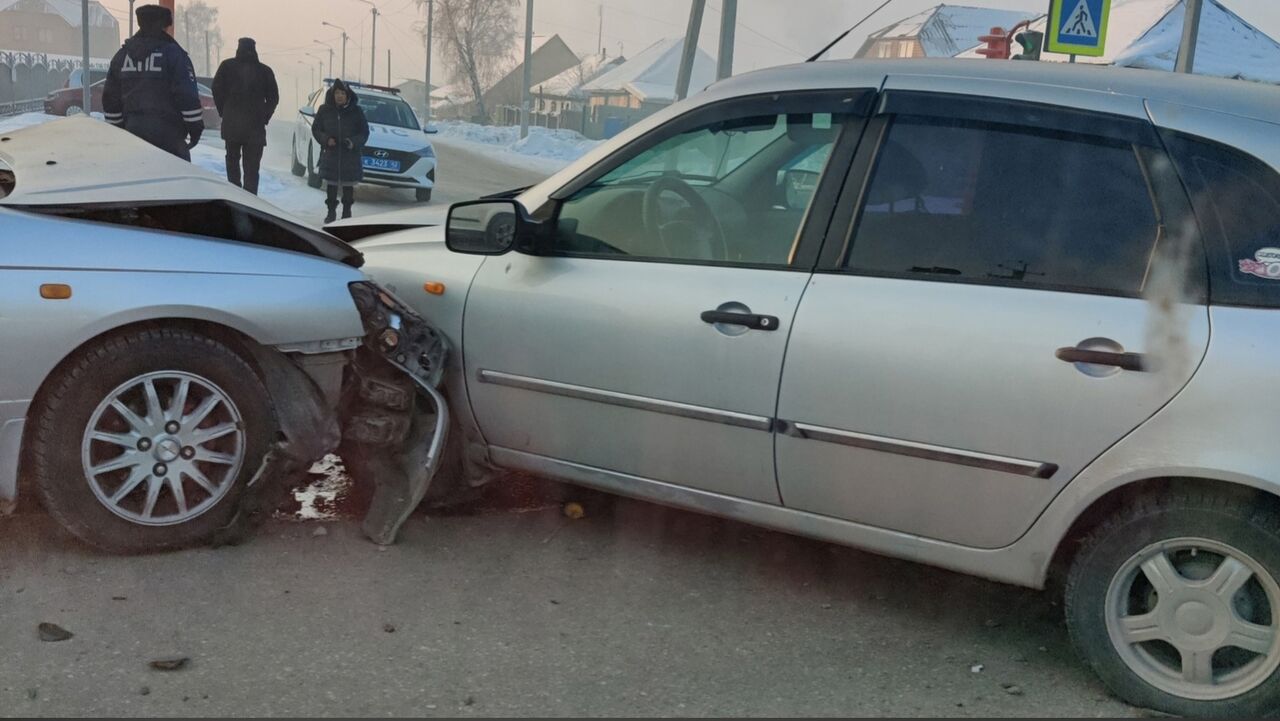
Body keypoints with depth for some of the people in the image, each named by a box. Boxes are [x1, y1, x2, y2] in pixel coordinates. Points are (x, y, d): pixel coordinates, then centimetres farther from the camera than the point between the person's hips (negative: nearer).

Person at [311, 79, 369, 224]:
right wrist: (326, 139, -11)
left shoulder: (356, 111, -1)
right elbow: (316, 129, 7)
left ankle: (347, 212, 16)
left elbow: (364, 132, 2)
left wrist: (353, 142, -15)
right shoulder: (325, 110, 1)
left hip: (350, 156, -1)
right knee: (331, 184, 4)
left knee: (348, 185, 3)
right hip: (330, 155, 1)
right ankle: (331, 211, 15)